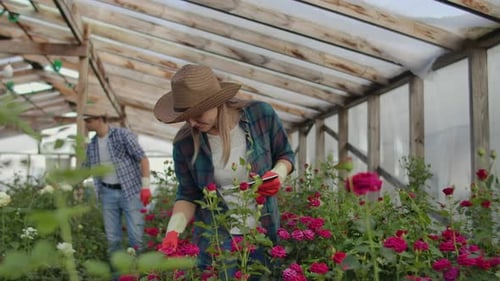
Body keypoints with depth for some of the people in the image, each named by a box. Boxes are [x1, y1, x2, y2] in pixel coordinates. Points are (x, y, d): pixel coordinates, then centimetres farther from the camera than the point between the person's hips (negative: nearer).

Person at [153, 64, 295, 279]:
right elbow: (188, 195, -2)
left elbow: (285, 155, 1)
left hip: (264, 233, 1)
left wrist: (278, 175, -19)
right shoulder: (185, 143, -15)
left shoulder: (261, 115, -16)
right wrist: (173, 231, -16)